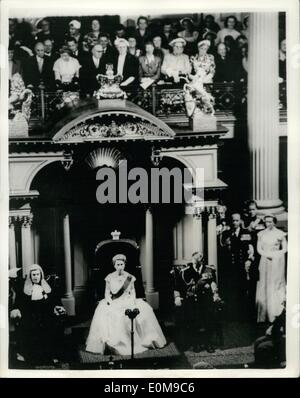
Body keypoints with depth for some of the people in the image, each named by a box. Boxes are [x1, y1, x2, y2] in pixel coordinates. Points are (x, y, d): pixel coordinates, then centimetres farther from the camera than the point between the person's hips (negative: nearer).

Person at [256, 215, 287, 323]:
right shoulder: (261, 234, 6)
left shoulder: (280, 234, -2)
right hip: (265, 261, 3)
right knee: (264, 285, 1)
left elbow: (284, 249, 0)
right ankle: (264, 315, 6)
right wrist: (267, 254, -12)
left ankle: (275, 312, 7)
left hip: (277, 262, -2)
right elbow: (259, 249, 4)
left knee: (276, 284, -1)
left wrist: (275, 254, -12)